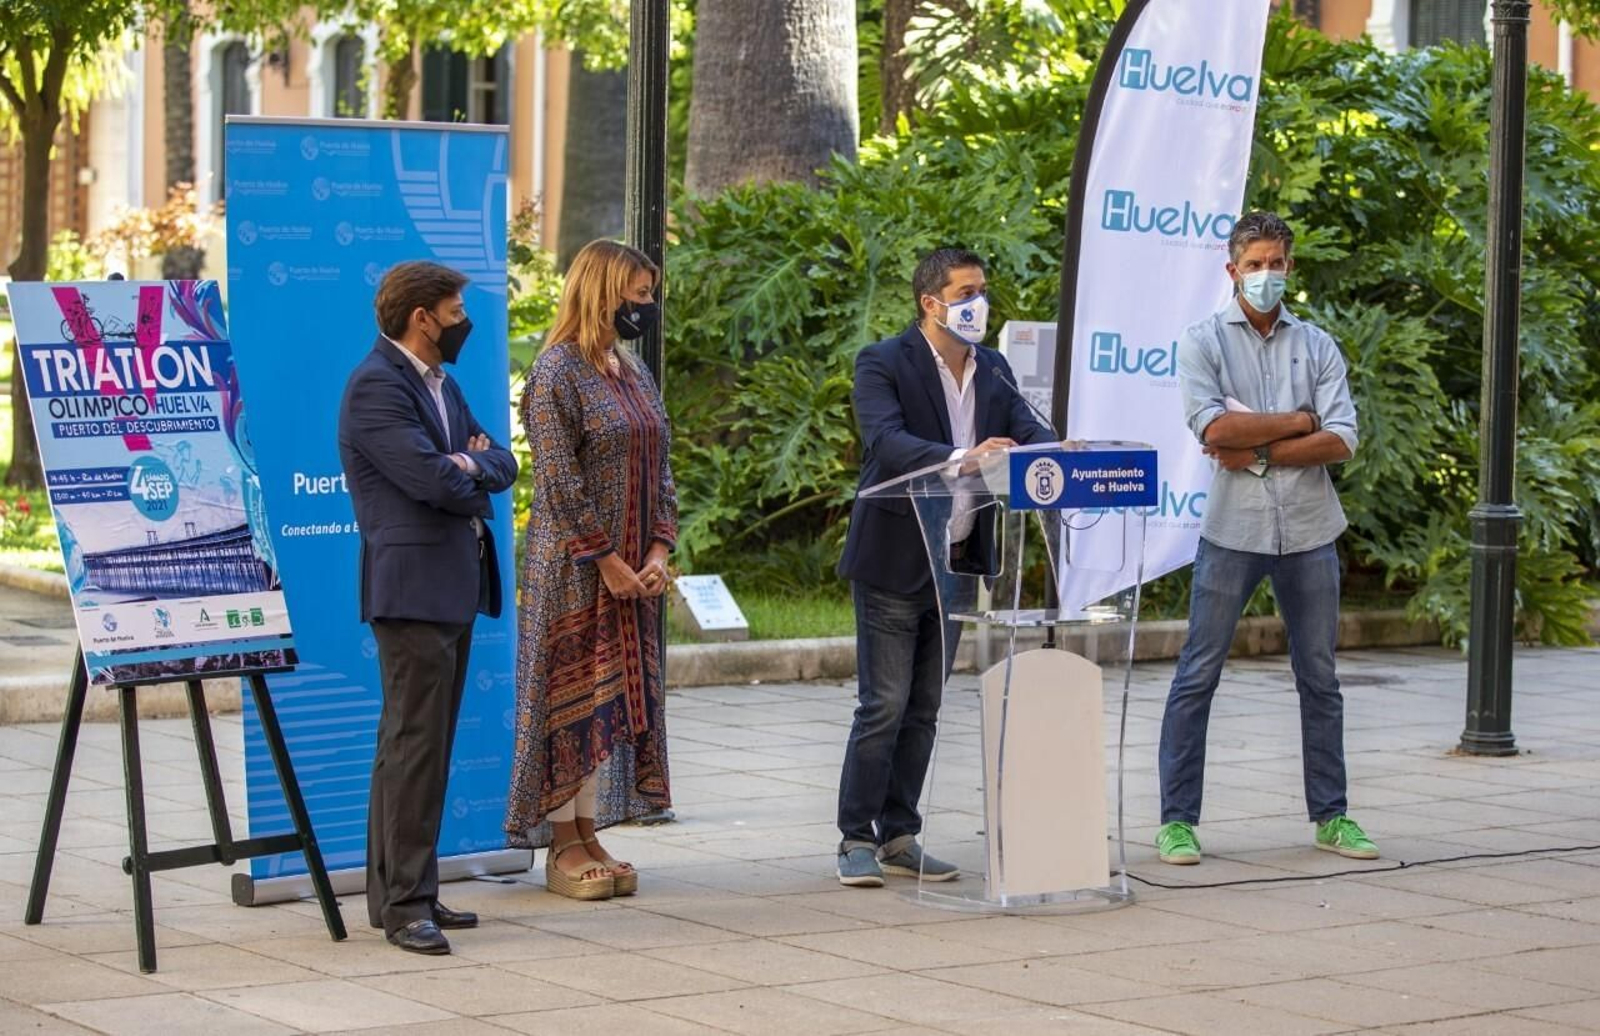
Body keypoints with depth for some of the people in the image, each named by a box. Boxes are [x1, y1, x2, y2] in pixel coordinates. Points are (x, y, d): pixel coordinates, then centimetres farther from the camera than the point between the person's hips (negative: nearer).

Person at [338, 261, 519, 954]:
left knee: (420, 746, 12)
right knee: (415, 746, -9)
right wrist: (472, 474, 0)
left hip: (455, 585, 10)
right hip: (413, 586, -10)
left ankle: (395, 892, 18)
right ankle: (405, 904, -7)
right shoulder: (377, 386, -12)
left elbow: (502, 465, 15)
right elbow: (432, 479, -21)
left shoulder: (440, 383, 18)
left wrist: (471, 465, -7)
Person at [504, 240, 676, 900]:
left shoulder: (634, 375, 13)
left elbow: (658, 472, 14)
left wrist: (658, 550, 0)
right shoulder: (558, 373, -11)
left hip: (633, 570, 8)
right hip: (574, 569, -8)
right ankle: (563, 848, 3)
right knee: (571, 694, -3)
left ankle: (589, 837, 14)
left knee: (620, 696, 8)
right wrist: (607, 561, -16)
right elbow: (560, 483, -16)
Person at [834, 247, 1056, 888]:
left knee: (923, 708, 11)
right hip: (894, 562, -6)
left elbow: (1026, 431, 0)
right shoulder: (882, 364, -10)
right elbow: (887, 441, -25)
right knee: (883, 707, -4)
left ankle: (899, 837, 18)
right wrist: (961, 458, -42)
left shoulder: (992, 370, 10)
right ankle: (856, 840, 4)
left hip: (957, 563, 6)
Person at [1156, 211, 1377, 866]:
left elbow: (1342, 442, -4)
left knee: (1320, 680, 9)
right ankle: (1177, 820, 3)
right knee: (1197, 676, -2)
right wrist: (1299, 421, -8)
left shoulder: (1317, 346, 8)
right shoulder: (1204, 342, 1)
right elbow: (1214, 428, -14)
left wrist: (1258, 451, -12)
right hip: (1233, 530, -3)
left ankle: (1330, 816, 19)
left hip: (1309, 532, 3)